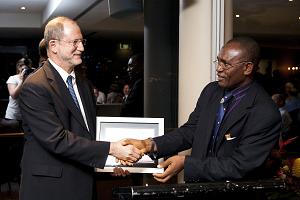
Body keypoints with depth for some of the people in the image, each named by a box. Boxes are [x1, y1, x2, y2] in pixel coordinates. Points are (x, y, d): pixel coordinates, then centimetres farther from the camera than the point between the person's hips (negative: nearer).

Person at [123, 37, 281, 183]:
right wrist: (151, 145, -8)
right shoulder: (211, 90, 3)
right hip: (196, 184, 5)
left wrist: (186, 163, -21)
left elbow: (239, 167, -18)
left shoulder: (266, 114, -17)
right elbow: (190, 130, 7)